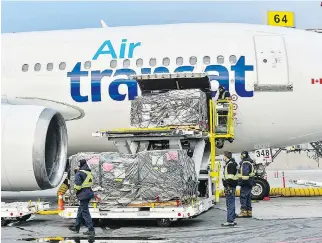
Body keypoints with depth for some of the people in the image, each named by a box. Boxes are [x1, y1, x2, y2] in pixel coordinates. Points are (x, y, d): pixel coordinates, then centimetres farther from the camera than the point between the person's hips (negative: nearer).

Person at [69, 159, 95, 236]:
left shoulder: (79, 173, -14)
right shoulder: (89, 172, 11)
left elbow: (78, 185, -18)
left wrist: (76, 189, 1)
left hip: (83, 194, -9)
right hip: (89, 192, 9)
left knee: (85, 212, -4)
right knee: (80, 210, 20)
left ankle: (91, 230, -6)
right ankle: (76, 227, 30)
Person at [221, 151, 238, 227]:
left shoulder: (230, 164, -15)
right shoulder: (230, 163, 19)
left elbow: (230, 177, -22)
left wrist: (228, 187, -23)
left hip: (230, 186, -11)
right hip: (230, 186, 11)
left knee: (230, 204, -9)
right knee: (231, 204, 14)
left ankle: (230, 221, -8)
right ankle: (232, 220, 20)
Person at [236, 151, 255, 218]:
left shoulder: (245, 163, -15)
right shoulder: (250, 162, 17)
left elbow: (245, 173, -24)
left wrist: (242, 181, -24)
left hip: (245, 182, -10)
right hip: (249, 183, 10)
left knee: (243, 197, -7)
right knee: (248, 198, 13)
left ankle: (243, 212, -7)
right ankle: (249, 212, 16)